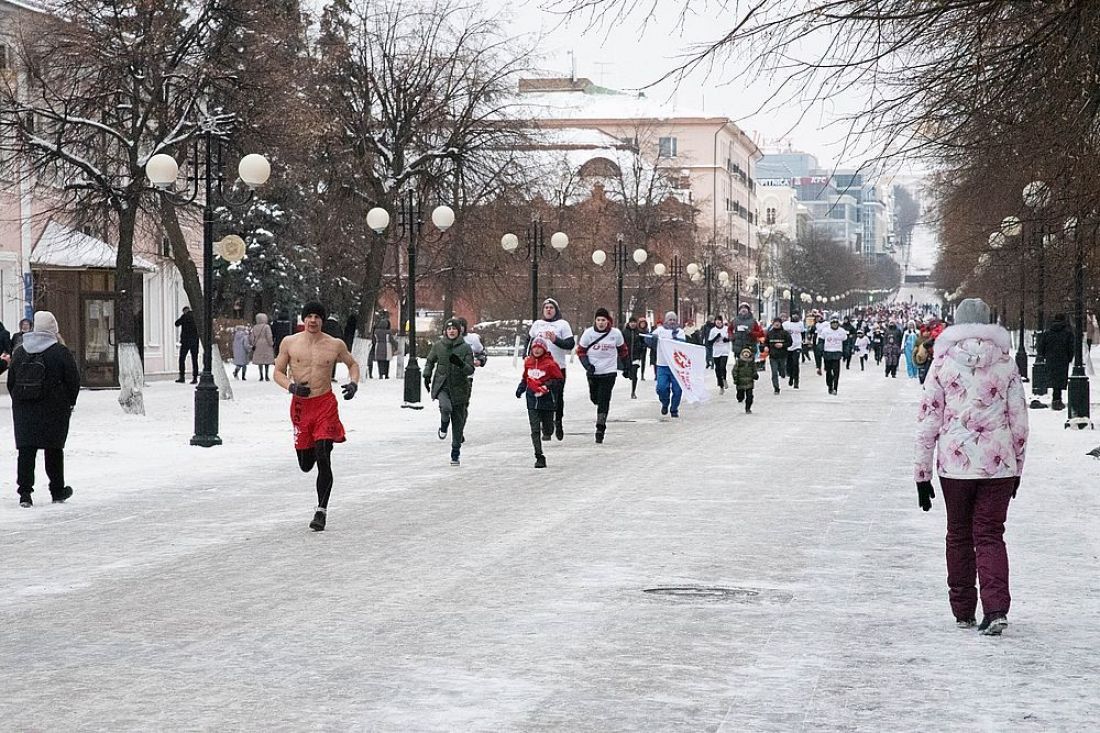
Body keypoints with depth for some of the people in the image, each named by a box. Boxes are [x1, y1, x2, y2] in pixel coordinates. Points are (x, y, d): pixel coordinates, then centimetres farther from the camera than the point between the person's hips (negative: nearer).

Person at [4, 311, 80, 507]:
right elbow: (73, 380, -6)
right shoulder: (61, 352, -8)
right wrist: (70, 403, 7)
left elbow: (11, 381, 10)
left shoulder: (19, 351, 6)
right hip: (54, 410, -3)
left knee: (26, 449, 2)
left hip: (23, 410, 3)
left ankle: (24, 492, -6)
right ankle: (58, 491, 18)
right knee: (54, 449, 9)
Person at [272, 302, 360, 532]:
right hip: (300, 404, 2)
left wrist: (354, 383, -3)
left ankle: (321, 510, -5)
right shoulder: (289, 343, 1)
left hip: (325, 404, -2)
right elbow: (278, 372, 7)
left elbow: (352, 364, 17)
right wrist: (291, 387, -13)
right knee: (305, 465, 8)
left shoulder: (335, 345, 0)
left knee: (323, 458, -14)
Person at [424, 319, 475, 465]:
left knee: (458, 423, 4)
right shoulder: (438, 345, 2)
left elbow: (471, 370, -6)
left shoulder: (465, 348, -3)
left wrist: (460, 364, -25)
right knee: (446, 407, -32)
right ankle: (443, 427, 2)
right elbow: (430, 361, 20)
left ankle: (455, 455, 17)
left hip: (459, 388, 0)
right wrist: (427, 375, 9)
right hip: (441, 386, 0)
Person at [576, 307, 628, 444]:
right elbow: (581, 351, 0)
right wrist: (587, 365, -14)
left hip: (609, 372, -2)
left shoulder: (616, 333, -7)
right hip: (593, 372, 2)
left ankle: (600, 428, -5)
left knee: (604, 400, -9)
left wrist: (626, 366, 14)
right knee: (594, 398, 13)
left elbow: (623, 350, 9)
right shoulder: (588, 333, -9)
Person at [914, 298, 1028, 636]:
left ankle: (963, 611, 18)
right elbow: (1019, 420, 7)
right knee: (990, 534, 5)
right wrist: (1017, 467, 17)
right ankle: (996, 608, -12)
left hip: (955, 462, -1)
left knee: (959, 534, 13)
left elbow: (928, 419, -1)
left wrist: (922, 473, 4)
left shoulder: (943, 363, 0)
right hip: (998, 463, 1)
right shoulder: (1005, 364, 4)